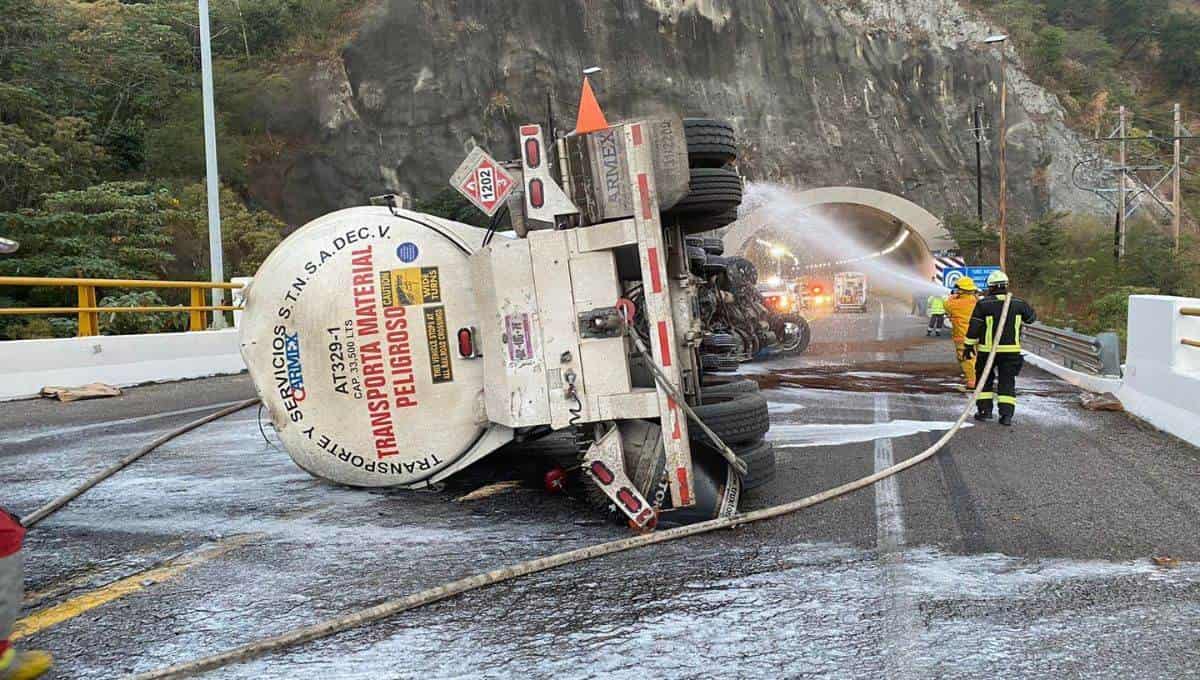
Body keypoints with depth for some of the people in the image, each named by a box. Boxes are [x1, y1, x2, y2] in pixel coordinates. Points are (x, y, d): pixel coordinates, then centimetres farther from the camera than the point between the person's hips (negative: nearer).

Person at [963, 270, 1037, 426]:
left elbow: (974, 328, -7)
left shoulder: (983, 304, -9)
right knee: (1007, 382, 6)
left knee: (984, 379, 15)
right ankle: (1007, 413, -1)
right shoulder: (1018, 304, -2)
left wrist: (968, 346, 2)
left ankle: (985, 409, 13)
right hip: (1011, 350, 2)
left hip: (987, 350, -2)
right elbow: (1032, 317, 15)